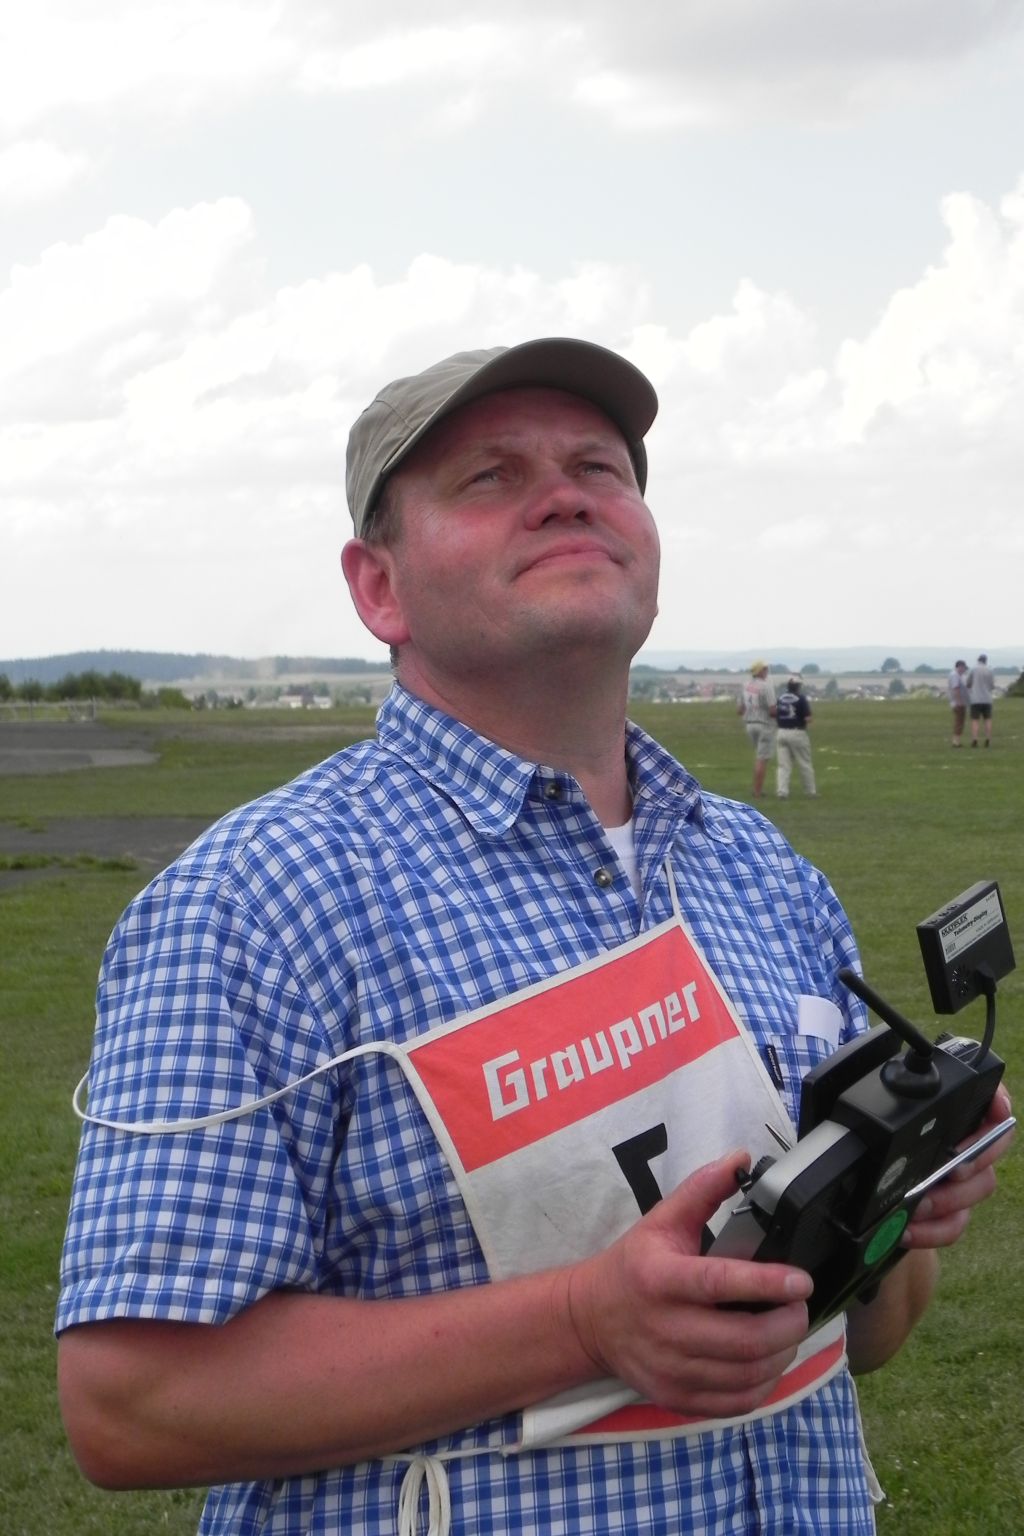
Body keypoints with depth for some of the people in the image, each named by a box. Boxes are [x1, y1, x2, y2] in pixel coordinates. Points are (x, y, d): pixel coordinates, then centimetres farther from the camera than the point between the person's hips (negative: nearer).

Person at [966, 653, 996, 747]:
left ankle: (974, 741, -11)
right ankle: (988, 741, 3)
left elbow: (968, 684, 2)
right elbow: (992, 686, 5)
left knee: (975, 720, -1)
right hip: (987, 699, 2)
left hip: (975, 699, -2)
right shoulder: (990, 670, 1)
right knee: (988, 720, 10)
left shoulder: (973, 669, -4)